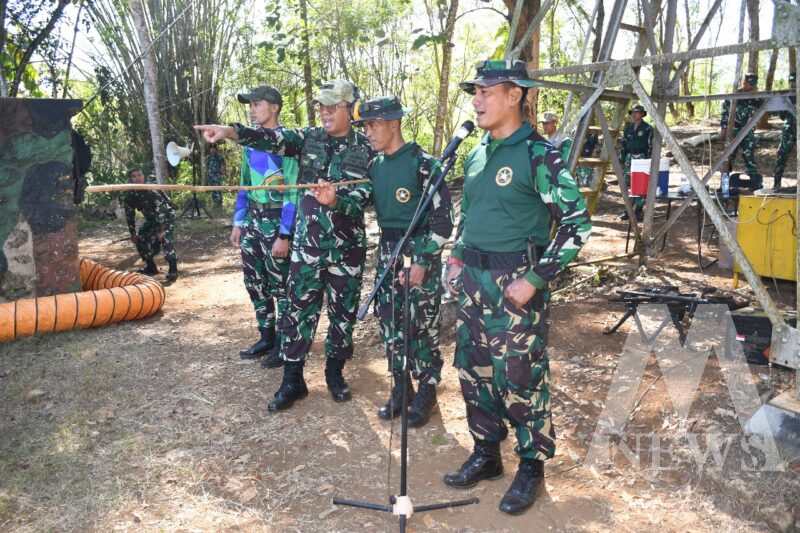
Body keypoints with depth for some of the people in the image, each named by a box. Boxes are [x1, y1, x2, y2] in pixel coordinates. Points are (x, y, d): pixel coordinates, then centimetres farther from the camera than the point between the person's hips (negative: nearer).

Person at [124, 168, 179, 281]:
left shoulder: (151, 190, -30)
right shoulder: (130, 195, -10)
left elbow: (161, 209, -32)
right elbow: (129, 214, 1)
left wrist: (161, 230, -33)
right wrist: (133, 233, 1)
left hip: (167, 215, -7)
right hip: (151, 218, 8)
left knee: (166, 239, -26)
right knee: (141, 239, 4)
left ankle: (173, 270, -20)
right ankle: (151, 267, 20)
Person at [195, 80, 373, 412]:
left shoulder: (365, 151, -6)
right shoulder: (308, 138, 3)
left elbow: (359, 202, -13)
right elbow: (271, 138, -13)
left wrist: (335, 200, -34)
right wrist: (231, 131, -30)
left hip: (346, 249, -2)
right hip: (307, 245, 2)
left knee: (342, 313, 10)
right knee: (298, 311, 6)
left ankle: (335, 372, 29)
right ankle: (292, 380, 17)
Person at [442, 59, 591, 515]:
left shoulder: (538, 155, -12)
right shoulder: (477, 156, 11)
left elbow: (577, 223, -14)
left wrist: (535, 279, -18)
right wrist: (458, 258, 12)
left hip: (516, 285, -7)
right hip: (474, 282, 8)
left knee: (521, 380, 2)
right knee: (474, 372, 15)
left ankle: (532, 467, 23)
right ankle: (486, 454, 33)